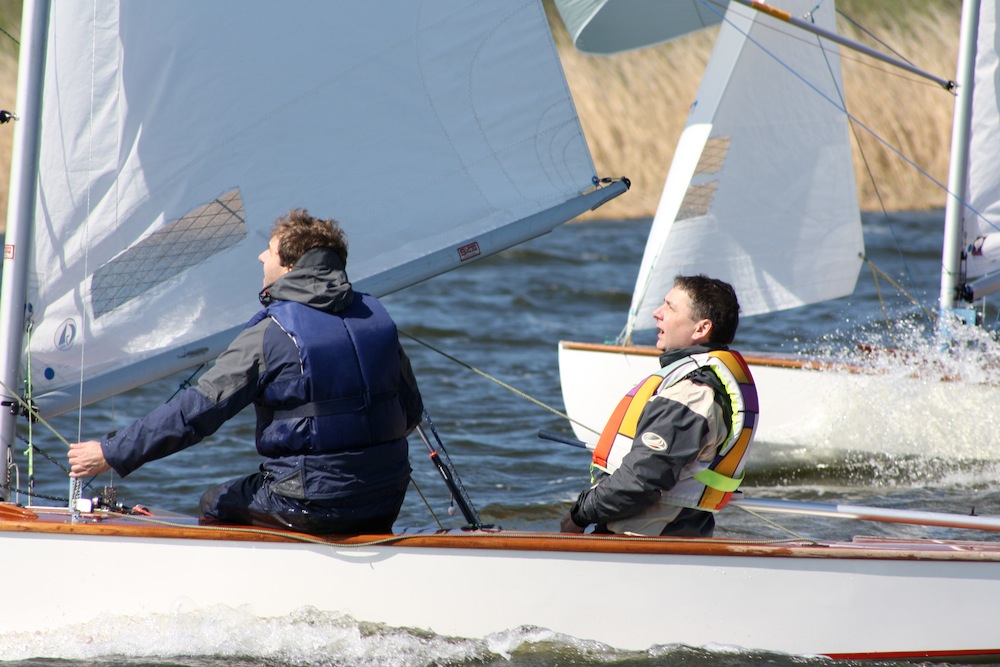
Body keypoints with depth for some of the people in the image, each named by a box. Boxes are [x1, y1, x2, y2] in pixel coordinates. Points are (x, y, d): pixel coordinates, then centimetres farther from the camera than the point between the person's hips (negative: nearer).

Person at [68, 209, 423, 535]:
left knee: (215, 504, 20)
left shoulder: (270, 335, -13)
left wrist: (112, 454, -7)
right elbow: (411, 413, 10)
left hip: (312, 505, -6)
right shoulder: (377, 316, 4)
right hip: (387, 505, 6)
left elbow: (197, 410, -14)